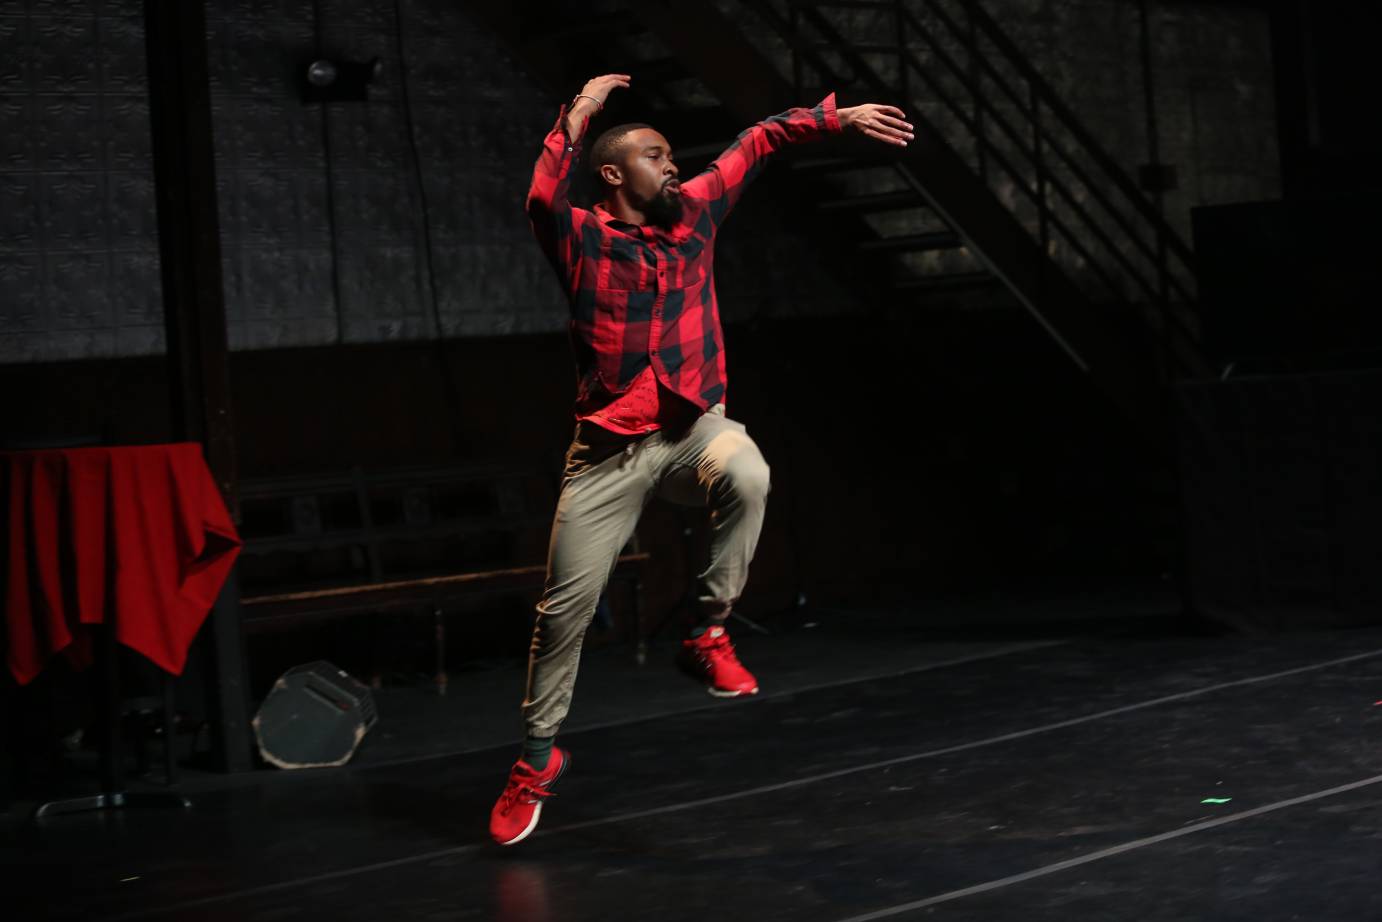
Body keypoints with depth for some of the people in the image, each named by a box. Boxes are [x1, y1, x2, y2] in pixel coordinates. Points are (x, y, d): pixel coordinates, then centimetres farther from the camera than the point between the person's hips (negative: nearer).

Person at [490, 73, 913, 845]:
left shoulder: (693, 212, 8)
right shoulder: (583, 239, -3)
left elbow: (757, 143, 16)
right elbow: (544, 201, -25)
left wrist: (840, 118, 11)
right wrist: (578, 115, -23)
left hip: (694, 428, 2)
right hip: (610, 448, -2)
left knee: (748, 475, -34)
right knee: (567, 606, 0)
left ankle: (710, 635, -16)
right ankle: (540, 755, 22)